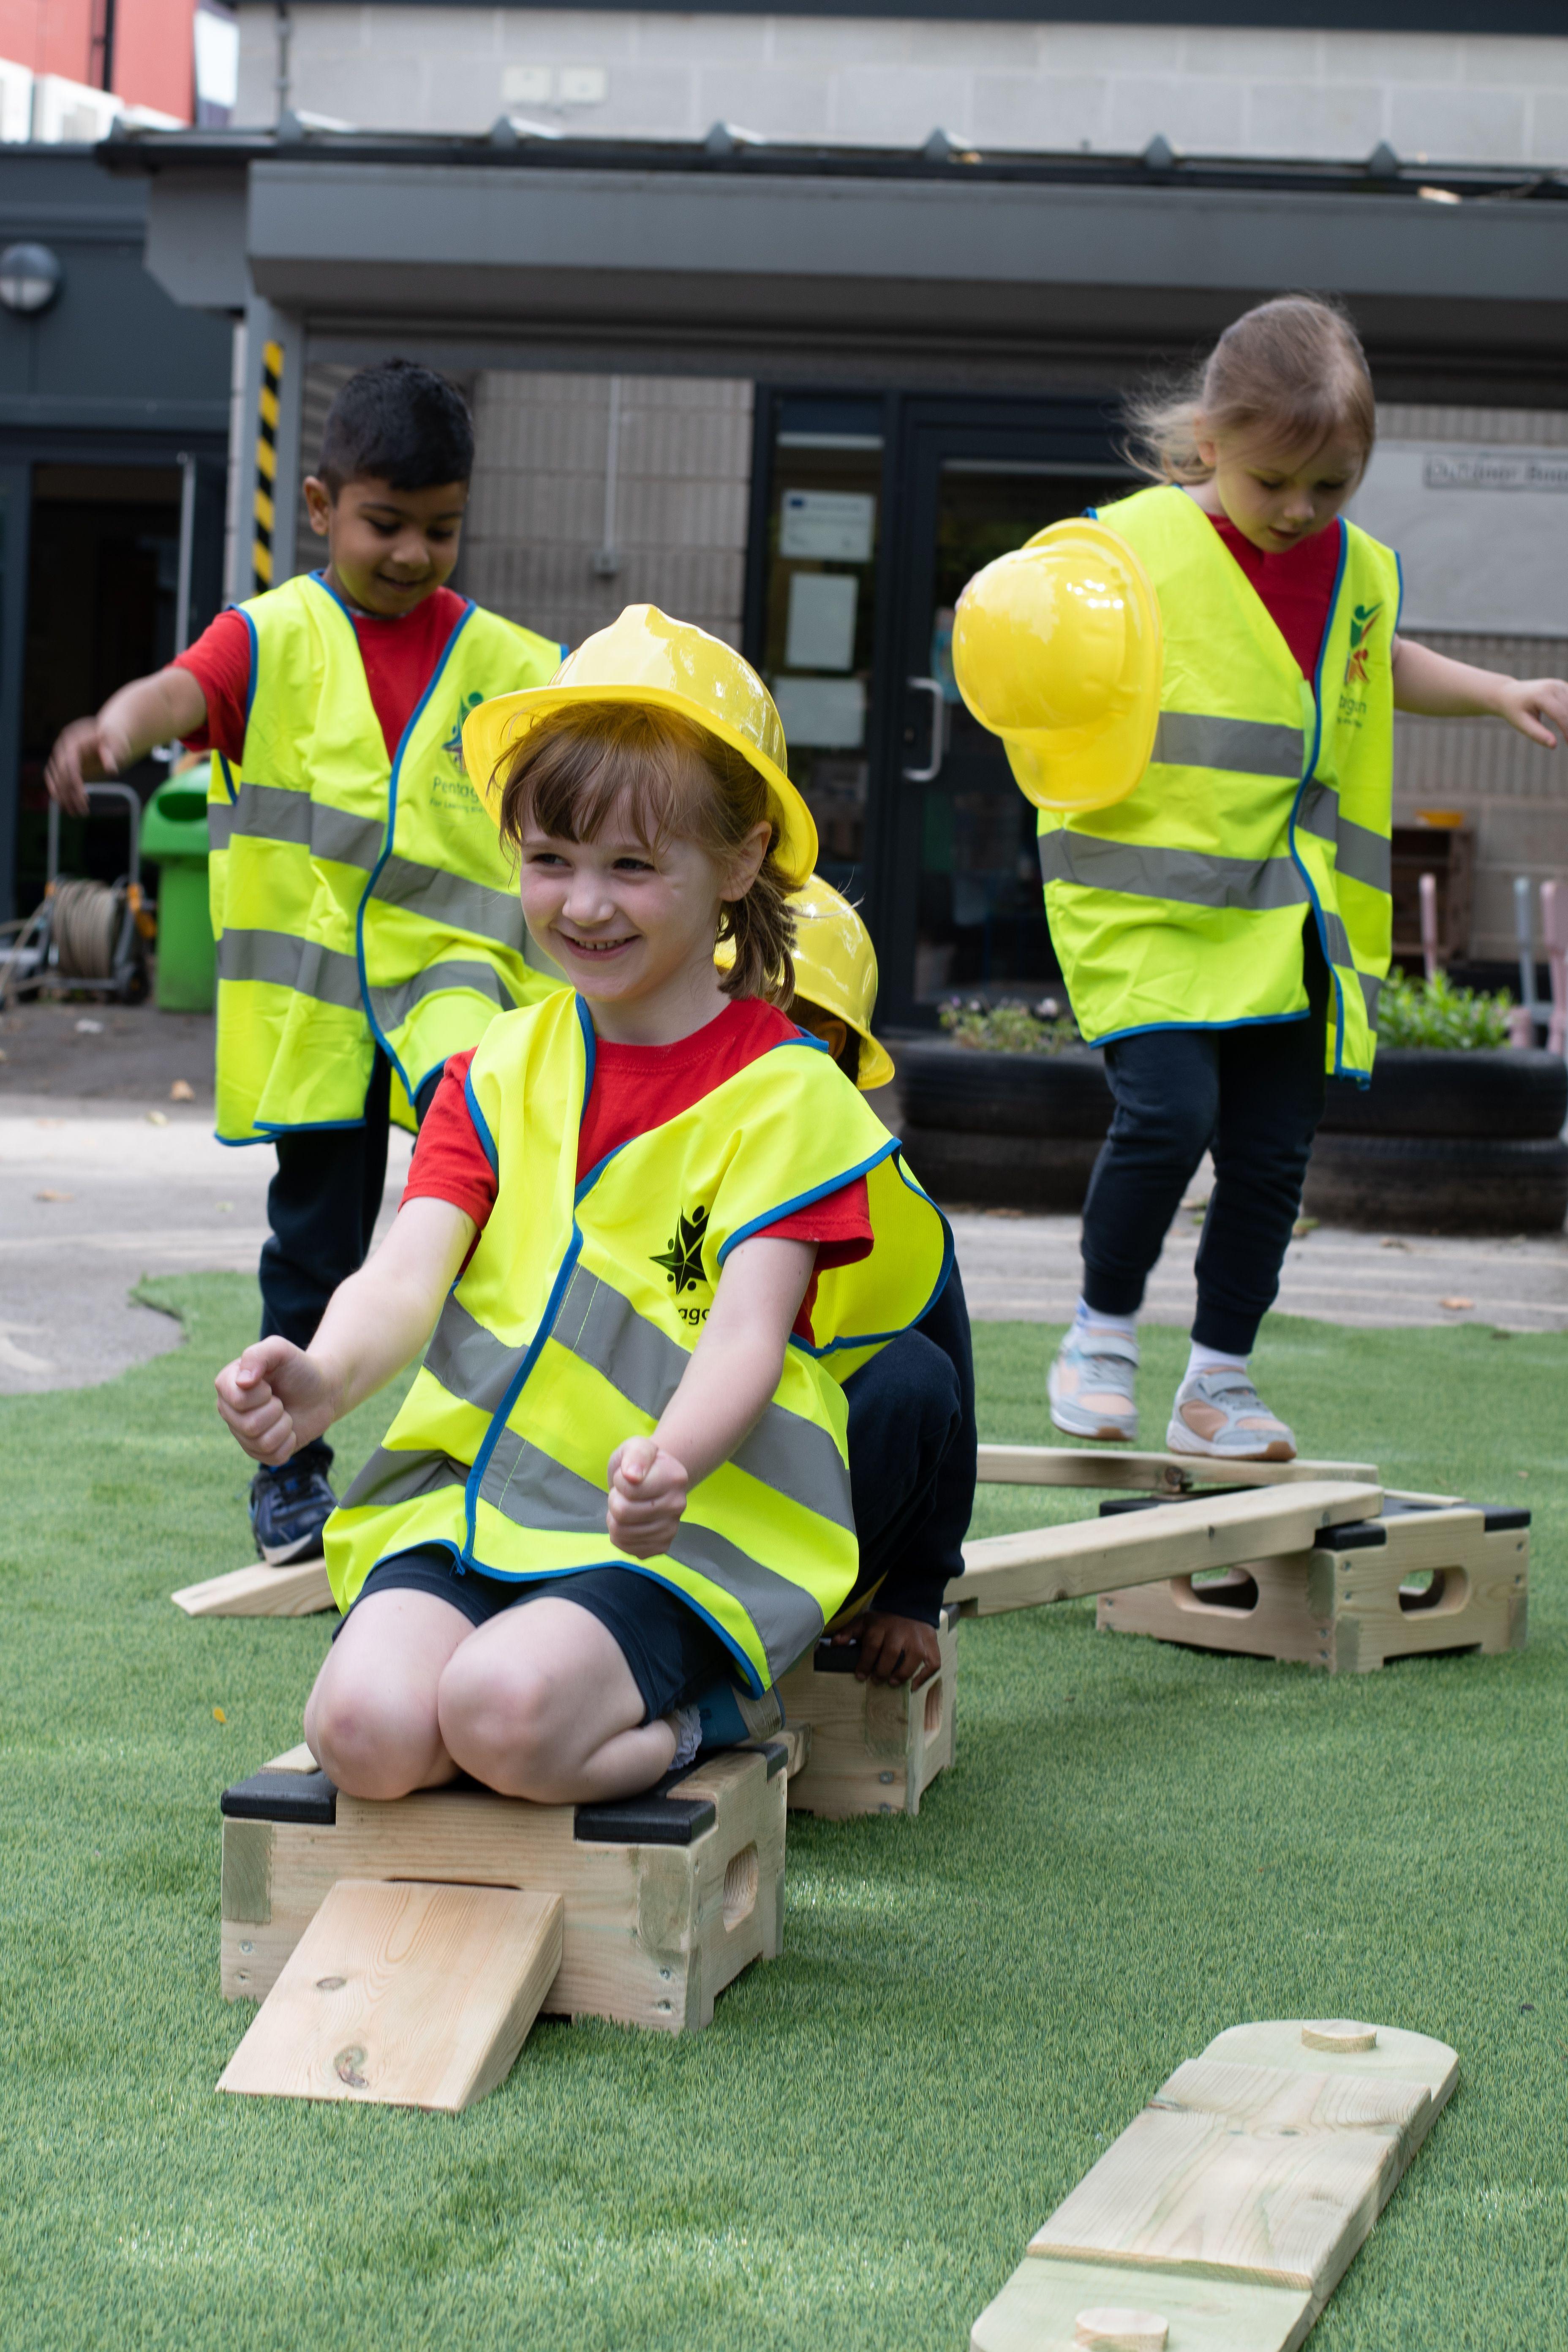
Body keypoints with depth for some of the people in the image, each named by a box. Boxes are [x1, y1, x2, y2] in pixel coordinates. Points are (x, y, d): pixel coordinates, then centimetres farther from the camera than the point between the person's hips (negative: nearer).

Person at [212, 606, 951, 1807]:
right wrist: (321, 1378, -29)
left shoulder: (787, 1096, -2)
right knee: (366, 1724, -26)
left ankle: (690, 1720, 0)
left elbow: (747, 1335, -15)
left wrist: (675, 1460, -39)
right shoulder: (499, 1072, 12)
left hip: (689, 1532, -4)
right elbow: (408, 1273, -3)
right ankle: (600, 1707, 5)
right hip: (464, 1497, 4)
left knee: (502, 1708, -32)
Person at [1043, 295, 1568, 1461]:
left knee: (1272, 1152, 5)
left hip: (1296, 917, 5)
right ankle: (1102, 1331, 5)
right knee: (1168, 1110, -18)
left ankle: (1220, 1384, 19)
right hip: (1149, 902, -5)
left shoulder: (1359, 568, 9)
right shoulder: (1133, 546, -8)